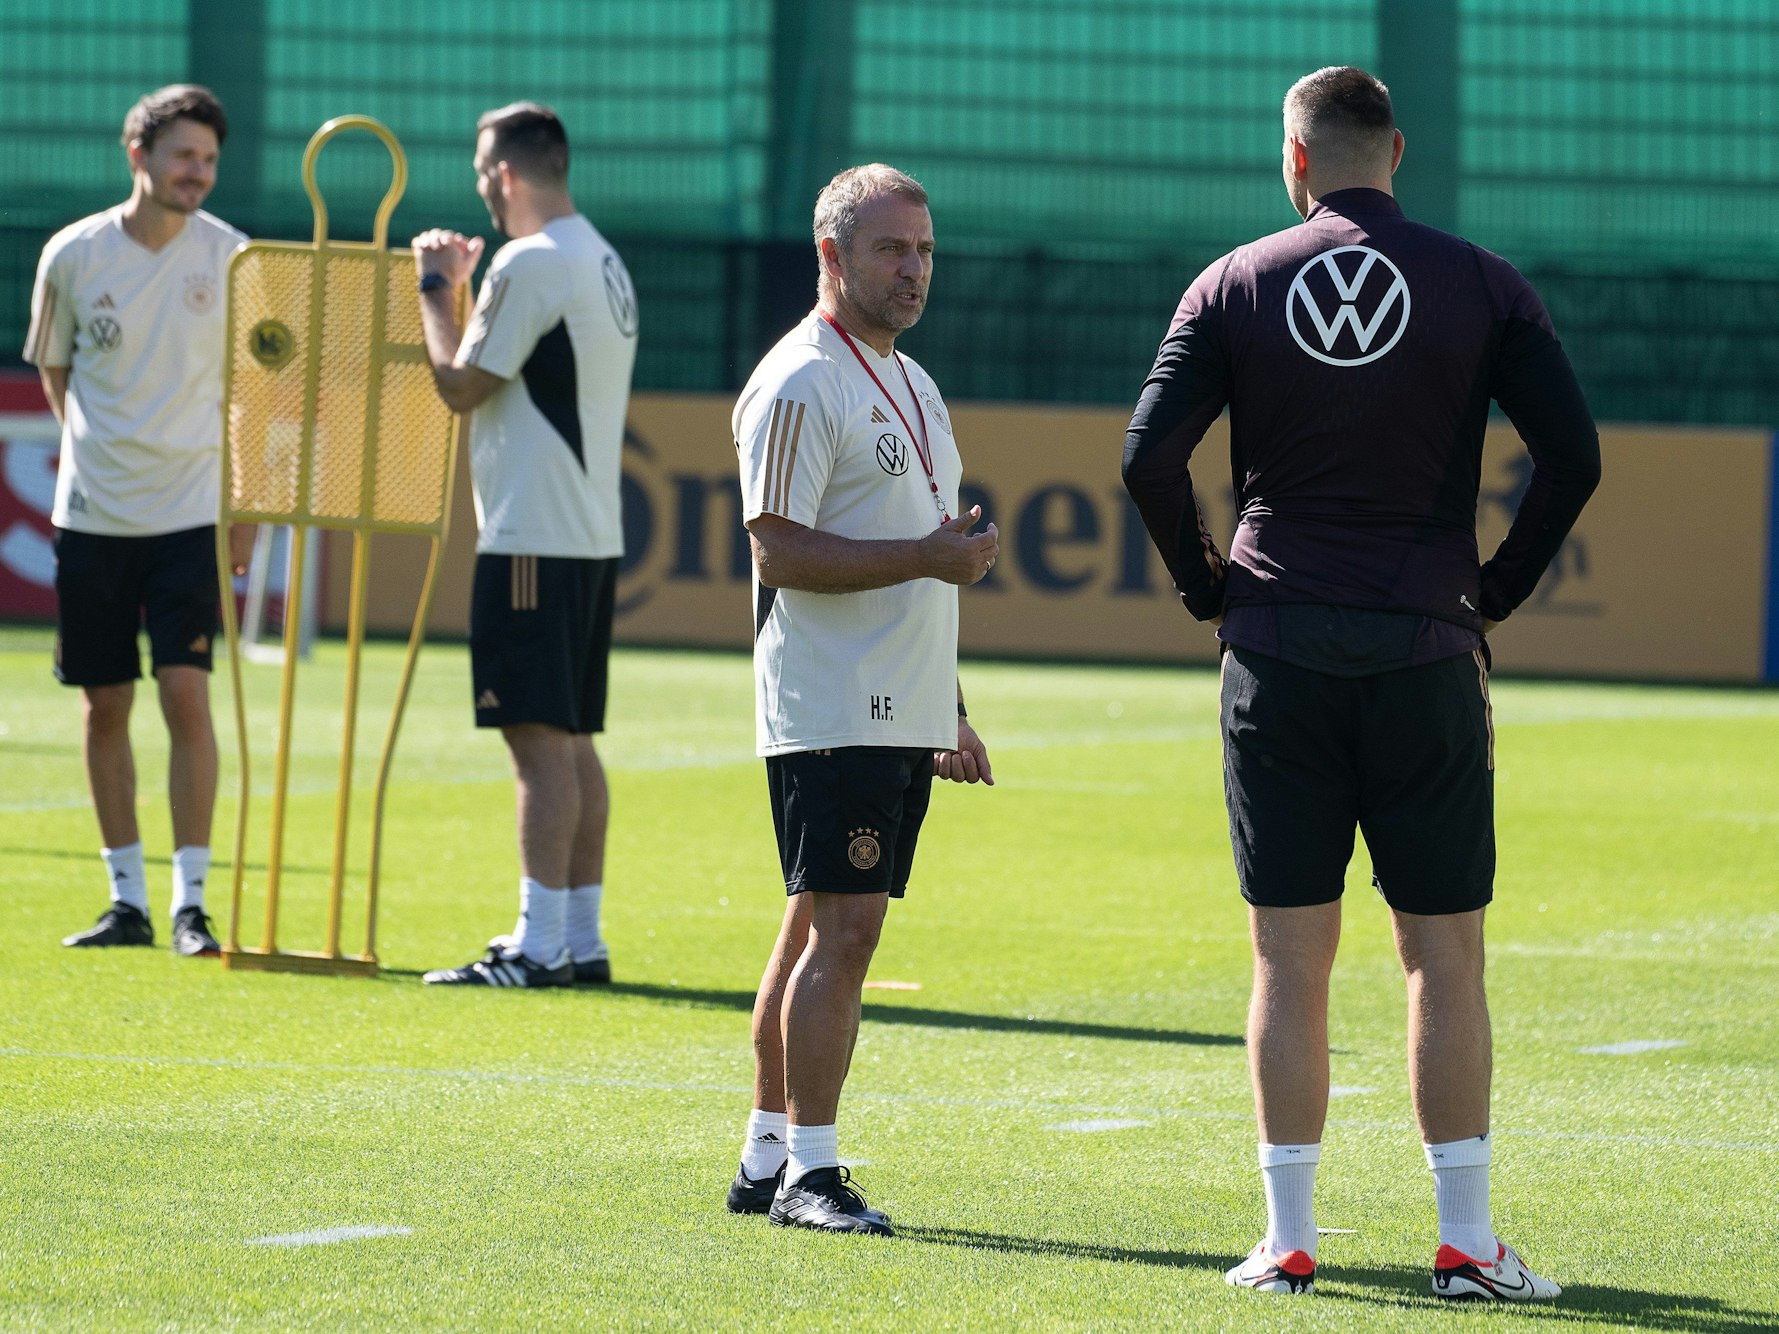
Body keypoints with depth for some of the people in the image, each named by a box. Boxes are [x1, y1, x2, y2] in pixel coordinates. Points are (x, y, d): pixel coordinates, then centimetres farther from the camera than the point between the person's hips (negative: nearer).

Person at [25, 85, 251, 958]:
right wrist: (95, 446, 6)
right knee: (103, 706, 5)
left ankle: (191, 901, -7)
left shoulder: (230, 259, -4)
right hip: (93, 514, 2)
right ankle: (127, 900, 15)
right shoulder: (72, 255, -2)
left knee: (186, 693, -11)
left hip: (191, 515, -2)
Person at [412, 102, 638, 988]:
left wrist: (435, 288, 1)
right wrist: (461, 288, 25)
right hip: (593, 537, 10)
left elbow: (459, 384, -11)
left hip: (532, 539, -10)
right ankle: (581, 938, 14)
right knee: (572, 741, 12)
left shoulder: (531, 264, -14)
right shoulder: (604, 264, 17)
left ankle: (539, 945, -12)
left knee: (542, 740, -10)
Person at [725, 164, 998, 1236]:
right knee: (841, 928, -12)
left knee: (824, 930, 10)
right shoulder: (798, 386, -10)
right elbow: (781, 550, -17)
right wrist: (929, 556, -22)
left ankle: (770, 1159, 14)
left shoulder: (912, 385, 20)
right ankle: (808, 1169, -9)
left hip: (901, 720, 9)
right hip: (829, 714, -9)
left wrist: (953, 716, 24)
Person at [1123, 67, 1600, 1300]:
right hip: (1424, 648, -1)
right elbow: (1574, 455, -6)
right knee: (1446, 956, 5)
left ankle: (1288, 1241, 5)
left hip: (1276, 647, 1)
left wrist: (1210, 587, 8)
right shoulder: (1480, 286, 0)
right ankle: (1467, 1242, 5)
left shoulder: (1235, 285, 2)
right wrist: (1497, 592, 5)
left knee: (1291, 960, 4)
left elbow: (1150, 454, -5)